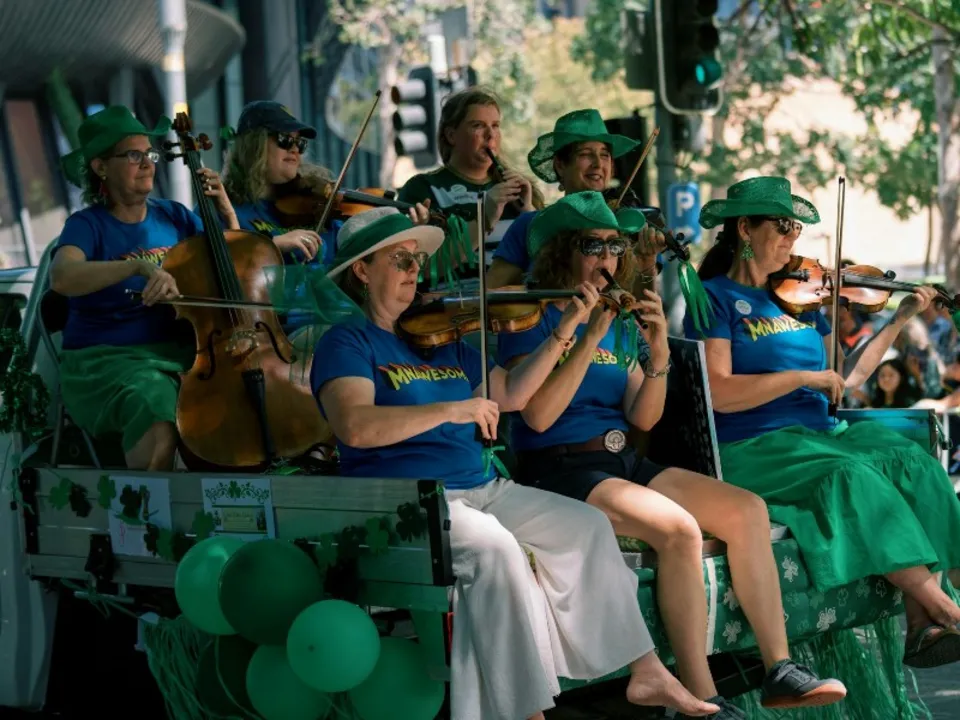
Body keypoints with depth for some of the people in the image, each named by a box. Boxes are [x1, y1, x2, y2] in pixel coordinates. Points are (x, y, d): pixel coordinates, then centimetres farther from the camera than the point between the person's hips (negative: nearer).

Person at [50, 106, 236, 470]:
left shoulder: (173, 217, 11)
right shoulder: (88, 225, -4)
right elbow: (62, 278, -27)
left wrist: (227, 213, 1)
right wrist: (139, 266, -39)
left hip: (177, 353, 5)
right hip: (104, 359, -5)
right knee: (161, 423, -36)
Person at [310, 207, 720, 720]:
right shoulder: (347, 342, -4)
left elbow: (511, 393, 19)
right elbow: (355, 426, -22)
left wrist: (564, 331, 11)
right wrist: (451, 409, -24)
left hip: (479, 489, 8)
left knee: (588, 525, -1)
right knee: (493, 545, -34)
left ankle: (645, 673, 5)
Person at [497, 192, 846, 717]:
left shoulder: (620, 320, 16)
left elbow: (642, 418, 10)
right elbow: (538, 416, -17)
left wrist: (659, 353, -6)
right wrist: (590, 337, -19)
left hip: (623, 461, 8)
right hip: (559, 468, -7)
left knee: (747, 509, -10)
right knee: (678, 528, -31)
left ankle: (779, 670, -9)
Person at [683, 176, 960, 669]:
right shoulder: (714, 298, -3)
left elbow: (846, 378, 21)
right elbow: (719, 392, -16)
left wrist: (900, 319, 18)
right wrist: (804, 377, -17)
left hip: (819, 436, 6)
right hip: (751, 452, -6)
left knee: (910, 461, -20)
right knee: (850, 476, -32)